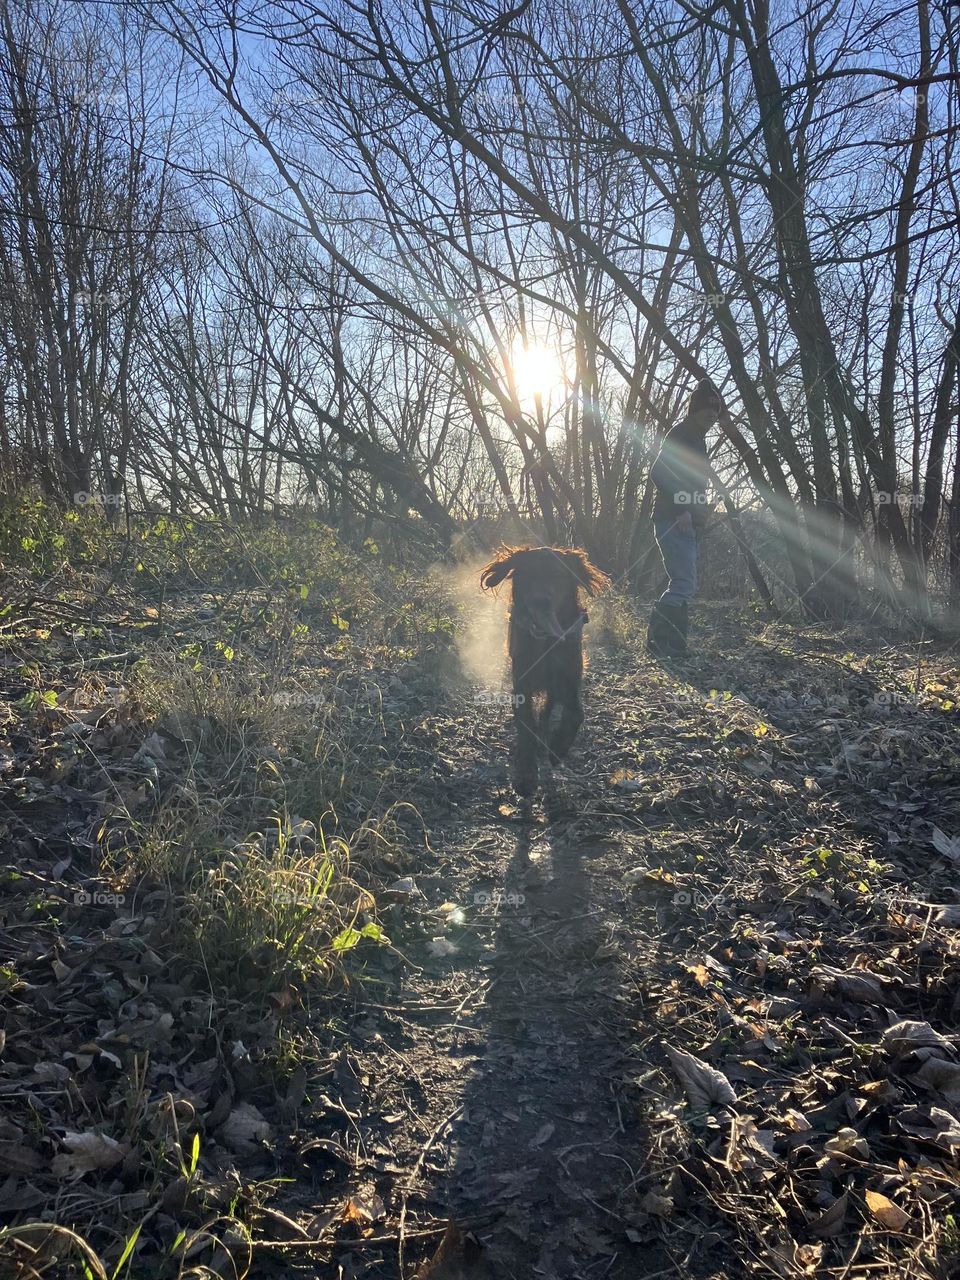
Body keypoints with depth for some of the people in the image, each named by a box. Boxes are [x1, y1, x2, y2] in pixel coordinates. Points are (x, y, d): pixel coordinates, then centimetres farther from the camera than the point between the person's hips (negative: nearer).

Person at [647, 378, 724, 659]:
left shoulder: (697, 439, 20)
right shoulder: (679, 435, -9)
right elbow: (658, 474, -20)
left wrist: (699, 512, 12)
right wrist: (679, 511, -24)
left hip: (686, 523, 10)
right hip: (673, 522, -10)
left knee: (684, 585, 9)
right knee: (685, 584, -16)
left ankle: (672, 644, 13)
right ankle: (659, 640, -11)